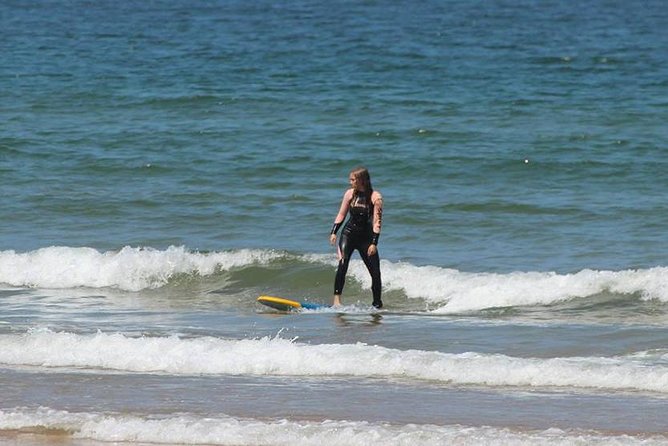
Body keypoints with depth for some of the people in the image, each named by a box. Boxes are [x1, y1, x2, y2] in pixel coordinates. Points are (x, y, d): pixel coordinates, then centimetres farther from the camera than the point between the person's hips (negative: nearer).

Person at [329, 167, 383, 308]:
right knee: (342, 265, -21)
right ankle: (337, 299, -24)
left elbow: (377, 221, -12)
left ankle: (377, 303, 17)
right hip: (349, 233, 1)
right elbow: (341, 215, 9)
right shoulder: (350, 194, 1)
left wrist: (374, 243, -18)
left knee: (375, 272, 0)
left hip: (366, 237, -1)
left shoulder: (375, 197, -9)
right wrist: (334, 232, -1)